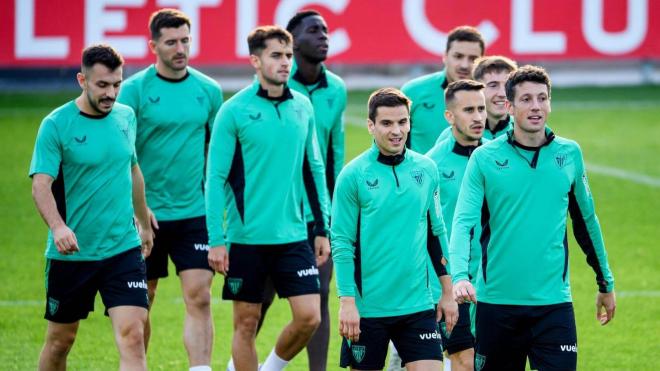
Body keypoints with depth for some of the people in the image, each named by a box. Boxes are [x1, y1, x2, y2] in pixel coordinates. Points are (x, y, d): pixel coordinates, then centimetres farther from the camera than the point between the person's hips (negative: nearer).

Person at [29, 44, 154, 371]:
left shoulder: (126, 117, 5)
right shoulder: (56, 125, -10)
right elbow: (40, 185, -19)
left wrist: (144, 223, 29)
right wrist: (57, 227, -36)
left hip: (124, 249, 3)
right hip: (70, 254, -2)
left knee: (132, 337, -13)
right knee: (60, 341, 11)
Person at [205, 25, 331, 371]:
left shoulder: (302, 107, 6)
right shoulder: (234, 111, -7)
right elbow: (215, 177, -7)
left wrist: (322, 228, 11)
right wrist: (216, 239, -12)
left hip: (293, 236, 3)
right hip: (246, 238, -3)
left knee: (309, 316, -5)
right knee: (246, 323, 4)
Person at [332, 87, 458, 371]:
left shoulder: (426, 169, 6)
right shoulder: (353, 175, -6)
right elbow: (342, 243, -7)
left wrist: (447, 291, 12)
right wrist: (347, 302, -13)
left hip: (417, 305, 3)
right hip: (367, 308, -3)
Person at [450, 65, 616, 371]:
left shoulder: (569, 154, 5)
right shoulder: (484, 158, -3)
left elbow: (586, 221, 17)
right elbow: (463, 222, -11)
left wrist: (605, 283, 23)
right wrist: (459, 276, -28)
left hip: (553, 302, 1)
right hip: (496, 301, -1)